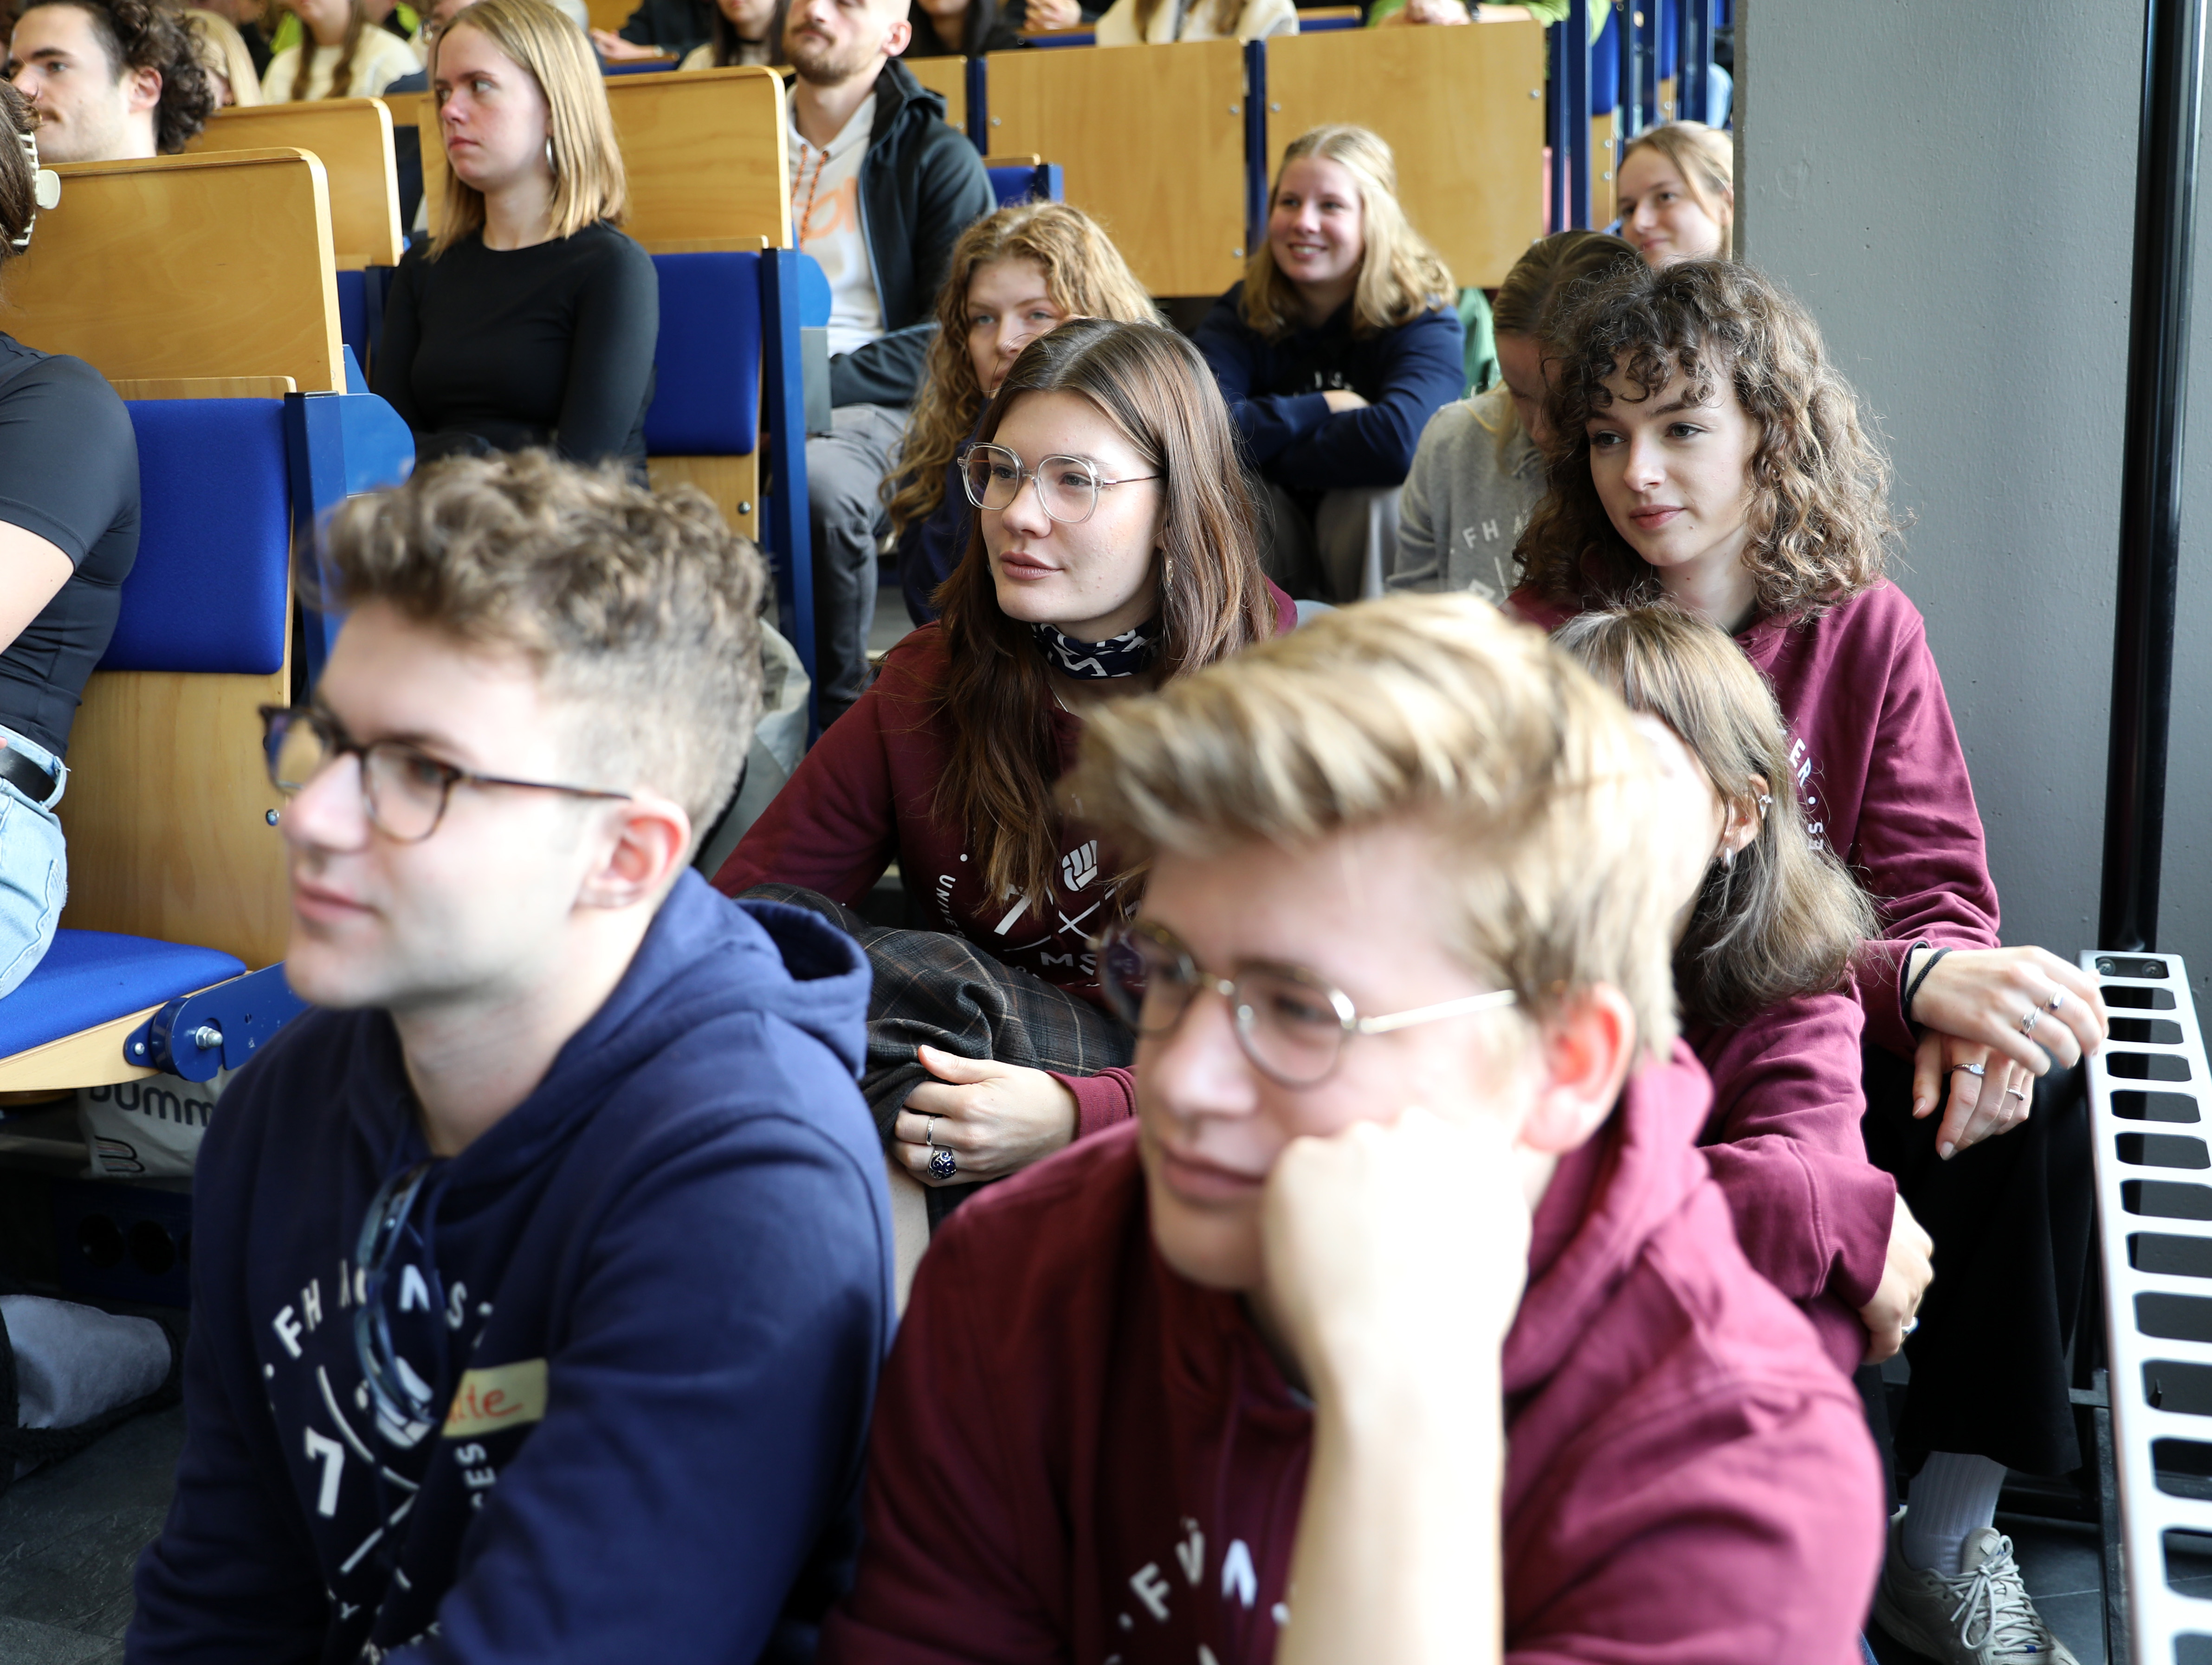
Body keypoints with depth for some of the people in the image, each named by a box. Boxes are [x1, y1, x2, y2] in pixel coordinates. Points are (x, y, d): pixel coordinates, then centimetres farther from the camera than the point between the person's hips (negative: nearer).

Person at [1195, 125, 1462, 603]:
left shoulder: (1423, 320, -13)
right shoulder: (1238, 314, -6)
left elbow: (1399, 439, -35)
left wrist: (1264, 447, -23)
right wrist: (1322, 408, -22)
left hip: (1377, 546, -2)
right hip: (1267, 547, 2)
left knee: (1385, 489, -32)